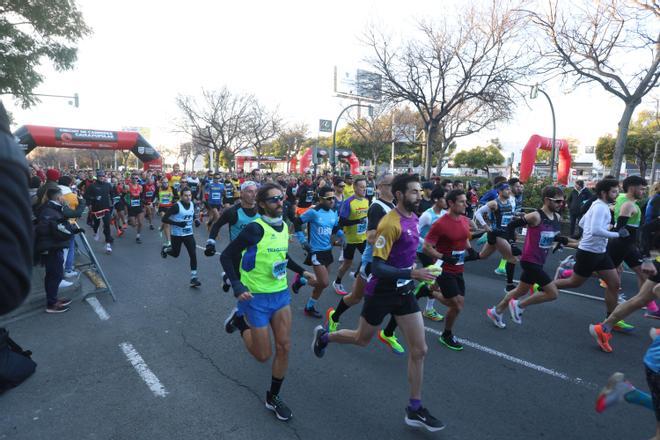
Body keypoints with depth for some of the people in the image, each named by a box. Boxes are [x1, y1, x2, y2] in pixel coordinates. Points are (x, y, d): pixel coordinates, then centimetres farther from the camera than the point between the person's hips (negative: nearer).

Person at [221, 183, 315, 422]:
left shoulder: (283, 226, 2)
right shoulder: (255, 228, -20)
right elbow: (226, 256, -16)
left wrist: (301, 271, 15)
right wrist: (238, 288, -25)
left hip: (281, 294, 6)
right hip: (256, 297, -6)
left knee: (284, 347, 5)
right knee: (264, 355, 6)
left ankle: (273, 397, 27)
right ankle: (240, 320, 31)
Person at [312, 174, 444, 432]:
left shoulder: (413, 218, 2)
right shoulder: (390, 224, -24)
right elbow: (377, 267, -26)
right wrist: (412, 274, -33)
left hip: (404, 291, 7)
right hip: (381, 292, -7)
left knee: (419, 350, 5)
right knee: (362, 339, 16)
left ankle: (415, 409, 21)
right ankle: (323, 336, 45)